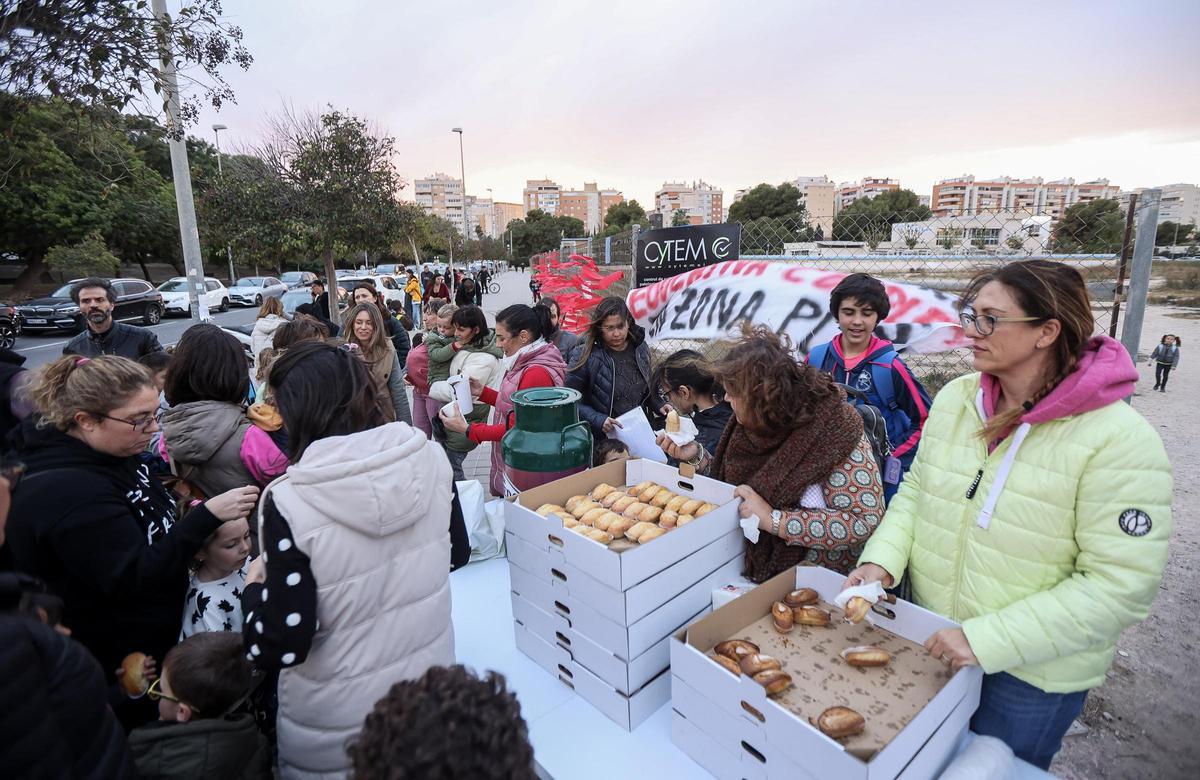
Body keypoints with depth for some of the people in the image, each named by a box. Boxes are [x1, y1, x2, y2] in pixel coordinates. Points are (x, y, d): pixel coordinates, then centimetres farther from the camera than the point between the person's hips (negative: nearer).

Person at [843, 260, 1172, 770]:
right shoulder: (954, 398, -5)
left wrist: (987, 640, -25)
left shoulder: (1119, 439, -21)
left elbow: (1121, 584, -21)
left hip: (1031, 675, -4)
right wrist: (882, 559, -11)